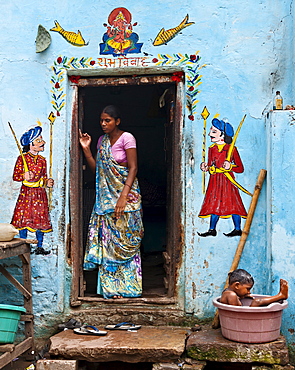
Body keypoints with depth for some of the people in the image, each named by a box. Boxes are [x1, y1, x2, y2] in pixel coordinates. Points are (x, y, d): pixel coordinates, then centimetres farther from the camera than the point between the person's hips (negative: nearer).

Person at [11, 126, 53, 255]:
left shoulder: (42, 160, 9)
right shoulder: (22, 158, -3)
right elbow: (15, 176, -4)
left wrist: (47, 182, -5)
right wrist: (24, 176, -23)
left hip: (40, 193, 4)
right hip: (26, 193, -4)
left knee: (41, 220, 4)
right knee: (24, 219, -3)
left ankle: (39, 247, 13)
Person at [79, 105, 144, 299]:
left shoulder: (127, 138, -9)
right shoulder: (102, 141, 12)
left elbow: (133, 168, -15)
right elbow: (96, 168, 13)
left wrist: (123, 196, -23)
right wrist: (86, 149, 2)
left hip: (125, 194, -6)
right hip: (106, 196, 6)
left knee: (125, 240, -1)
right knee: (108, 239, 5)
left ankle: (125, 286, 9)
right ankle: (112, 286, 12)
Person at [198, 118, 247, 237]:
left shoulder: (231, 149, -6)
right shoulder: (212, 149, 11)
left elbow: (240, 168, -6)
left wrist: (230, 167, -22)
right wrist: (206, 167, -5)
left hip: (227, 180, -6)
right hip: (215, 181, 6)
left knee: (232, 203, -5)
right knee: (214, 204, 7)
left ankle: (237, 229, 4)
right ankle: (212, 229, 12)